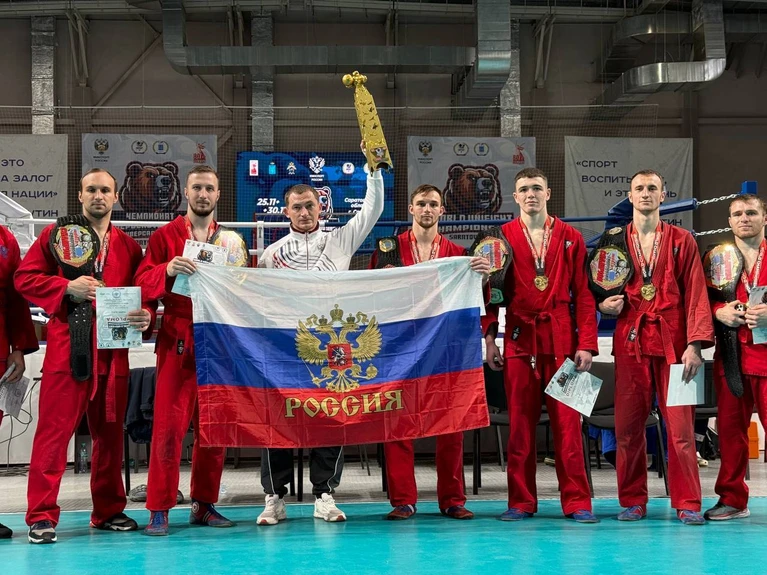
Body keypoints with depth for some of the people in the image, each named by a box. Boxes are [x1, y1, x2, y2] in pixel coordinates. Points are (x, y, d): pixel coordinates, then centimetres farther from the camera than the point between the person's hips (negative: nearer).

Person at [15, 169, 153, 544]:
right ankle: (41, 515, 0)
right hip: (67, 344, -3)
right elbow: (24, 278, 2)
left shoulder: (128, 246, 14)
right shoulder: (57, 234, 6)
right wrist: (67, 287, -12)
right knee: (54, 429, -5)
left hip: (113, 348, 3)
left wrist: (145, 316, -9)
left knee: (110, 432, 9)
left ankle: (109, 510, 20)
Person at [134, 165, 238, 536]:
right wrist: (167, 270, -21)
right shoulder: (164, 236, 6)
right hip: (177, 342, -3)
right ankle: (158, 510, -1)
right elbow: (143, 283, -2)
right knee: (169, 426, -7)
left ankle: (204, 504, 15)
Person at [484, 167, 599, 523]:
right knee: (520, 423, 3)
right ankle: (521, 502, 12)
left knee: (567, 422, 0)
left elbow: (583, 294, 5)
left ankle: (577, 503, 6)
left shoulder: (571, 239, 7)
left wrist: (586, 344, -3)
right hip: (519, 340, 0)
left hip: (562, 340, 0)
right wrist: (489, 337, -4)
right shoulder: (501, 238, 7)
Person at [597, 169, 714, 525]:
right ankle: (632, 502, 13)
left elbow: (695, 294, 2)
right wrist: (604, 304, -8)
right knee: (628, 425, 2)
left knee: (681, 426, -4)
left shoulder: (682, 241, 7)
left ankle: (687, 504, 6)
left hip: (672, 342, -1)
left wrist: (695, 344, -8)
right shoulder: (614, 241, 10)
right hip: (630, 340, 1)